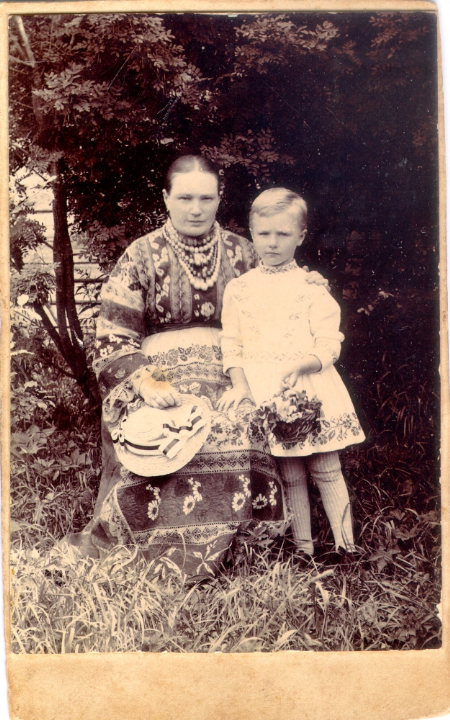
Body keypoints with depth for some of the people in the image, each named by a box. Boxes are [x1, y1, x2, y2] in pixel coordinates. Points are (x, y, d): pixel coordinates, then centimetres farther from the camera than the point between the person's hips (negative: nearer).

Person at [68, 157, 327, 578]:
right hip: (157, 375, -2)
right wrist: (145, 382, -18)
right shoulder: (141, 256, 5)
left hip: (224, 376, 3)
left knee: (241, 430, -28)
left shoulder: (240, 252, 14)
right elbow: (113, 338, -2)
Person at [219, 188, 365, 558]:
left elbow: (329, 345, -5)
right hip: (265, 395, 2)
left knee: (326, 470, 4)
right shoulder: (238, 289, 7)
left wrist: (298, 365, -21)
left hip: (312, 389, -1)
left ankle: (346, 547, 15)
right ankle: (304, 550, 20)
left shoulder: (312, 287, 0)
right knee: (290, 476, 9)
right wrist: (239, 385, -7)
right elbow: (231, 344, 6)